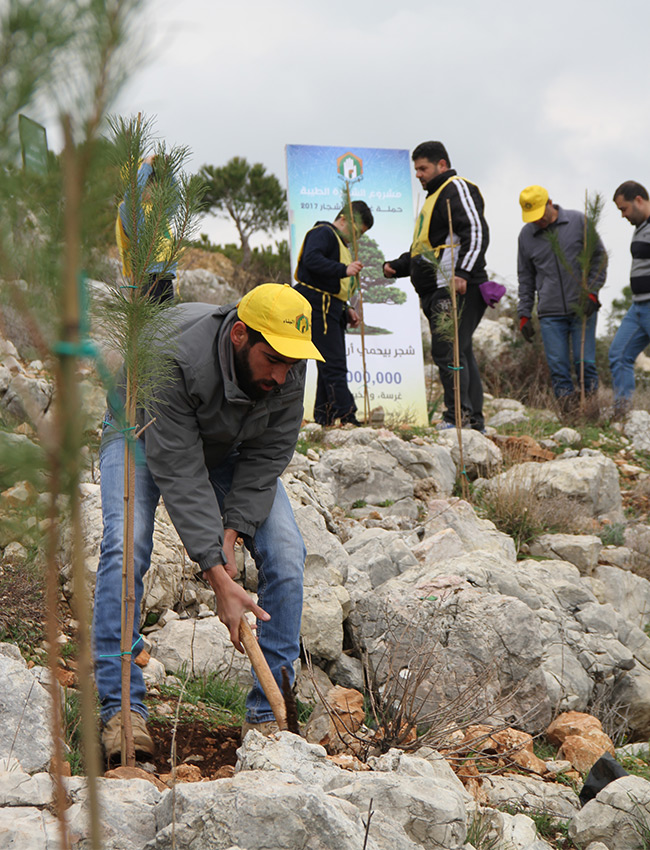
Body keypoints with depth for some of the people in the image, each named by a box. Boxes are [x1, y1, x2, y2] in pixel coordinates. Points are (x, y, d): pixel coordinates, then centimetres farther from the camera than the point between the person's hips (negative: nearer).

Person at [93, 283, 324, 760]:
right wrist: (217, 576, -43)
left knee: (286, 552, -14)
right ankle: (122, 706, -17)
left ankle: (270, 711, -5)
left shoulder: (289, 369, -27)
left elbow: (267, 457, -16)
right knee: (125, 548, -27)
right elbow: (178, 474, -40)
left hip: (231, 448, 4)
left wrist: (232, 530, -29)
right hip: (144, 435, -3)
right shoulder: (175, 358, -41)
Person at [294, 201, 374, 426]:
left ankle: (324, 417, 12)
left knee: (331, 365, 10)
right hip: (318, 306, -11)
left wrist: (347, 309, 18)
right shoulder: (323, 233, -5)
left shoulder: (341, 243, 26)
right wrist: (344, 270, -33)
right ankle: (347, 415, -18)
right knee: (334, 364, -14)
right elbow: (312, 259, -25)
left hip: (331, 309, 11)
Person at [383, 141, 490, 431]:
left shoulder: (457, 189, -3)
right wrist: (396, 266, 19)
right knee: (460, 353, 8)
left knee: (447, 351, -16)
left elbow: (477, 232, -16)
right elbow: (424, 250, 34)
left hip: (457, 290, -10)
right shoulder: (435, 196, 28)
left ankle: (458, 417, -17)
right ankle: (474, 421, 9)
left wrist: (462, 273, -26)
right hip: (438, 292, 10)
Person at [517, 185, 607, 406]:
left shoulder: (579, 221, 1)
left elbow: (599, 256, 5)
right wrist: (524, 314, 10)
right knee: (557, 367, -4)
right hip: (550, 313, 2)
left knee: (584, 362, -4)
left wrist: (591, 291, -6)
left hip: (582, 308, -2)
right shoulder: (526, 235, 9)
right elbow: (526, 278, 16)